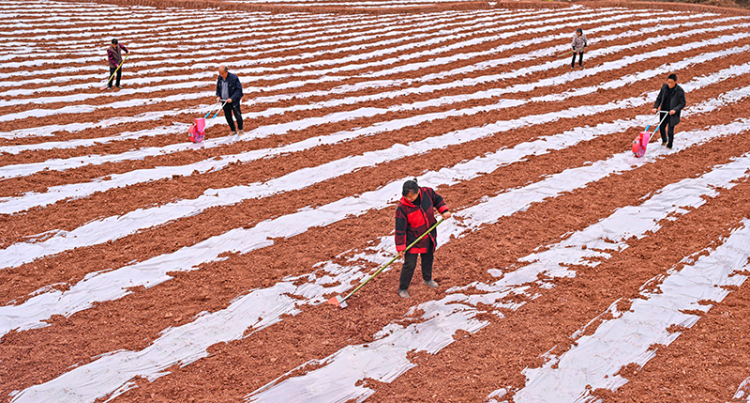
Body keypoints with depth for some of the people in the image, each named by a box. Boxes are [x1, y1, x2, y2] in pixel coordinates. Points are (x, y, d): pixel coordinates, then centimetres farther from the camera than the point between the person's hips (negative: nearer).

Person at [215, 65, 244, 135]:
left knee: (238, 116, 3)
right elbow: (218, 88, 15)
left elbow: (239, 89, -14)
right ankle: (233, 131, 25)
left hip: (234, 101, -5)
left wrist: (232, 98, -22)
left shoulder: (234, 78, -17)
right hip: (224, 101, 5)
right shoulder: (219, 78, 0)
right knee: (228, 117, 10)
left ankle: (240, 130, 23)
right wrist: (218, 96, -3)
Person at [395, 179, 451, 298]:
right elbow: (400, 229, -21)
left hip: (429, 237, 5)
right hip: (413, 239, -5)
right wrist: (400, 247, -18)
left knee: (428, 259, 23)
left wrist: (444, 211, -6)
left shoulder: (427, 193, -18)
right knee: (410, 264, -3)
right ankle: (402, 288, 17)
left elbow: (437, 199, 7)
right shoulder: (402, 208, -28)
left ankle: (427, 279, 50)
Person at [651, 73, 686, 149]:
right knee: (661, 128, 17)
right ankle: (664, 140, 46)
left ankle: (669, 146, 20)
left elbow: (682, 103, -10)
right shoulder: (664, 87, -3)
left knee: (670, 131, -2)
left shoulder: (680, 91, -15)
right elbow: (659, 98, 7)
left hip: (672, 114, -5)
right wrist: (655, 107, -6)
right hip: (664, 112, 5)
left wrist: (675, 110, -23)